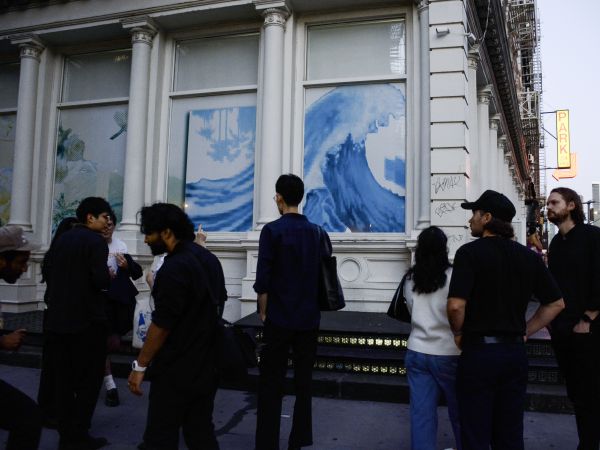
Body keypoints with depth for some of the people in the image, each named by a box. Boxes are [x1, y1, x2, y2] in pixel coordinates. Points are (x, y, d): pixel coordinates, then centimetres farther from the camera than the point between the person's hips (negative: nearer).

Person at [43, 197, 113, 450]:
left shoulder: (62, 239, 12)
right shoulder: (96, 240, -12)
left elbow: (50, 273, 13)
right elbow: (101, 280, -21)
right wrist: (109, 276, -1)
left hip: (58, 318, 7)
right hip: (87, 320, -7)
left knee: (63, 379, 12)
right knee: (89, 379, 4)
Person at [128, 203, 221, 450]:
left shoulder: (174, 268, -20)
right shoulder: (205, 257, 7)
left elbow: (162, 325, -20)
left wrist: (140, 365, -10)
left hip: (176, 370, -9)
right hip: (205, 365, 9)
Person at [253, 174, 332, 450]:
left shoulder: (272, 230, -10)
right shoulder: (318, 232, 5)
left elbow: (263, 279, -13)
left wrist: (263, 313, -1)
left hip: (279, 319, -4)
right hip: (309, 320, 5)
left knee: (270, 386, 4)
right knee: (304, 383, 13)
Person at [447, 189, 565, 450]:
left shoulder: (470, 252, -13)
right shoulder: (529, 256, 5)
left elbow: (456, 305, -23)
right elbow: (556, 304, 10)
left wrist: (458, 333, -5)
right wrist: (524, 332, 12)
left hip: (478, 351, -5)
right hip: (515, 352, 6)